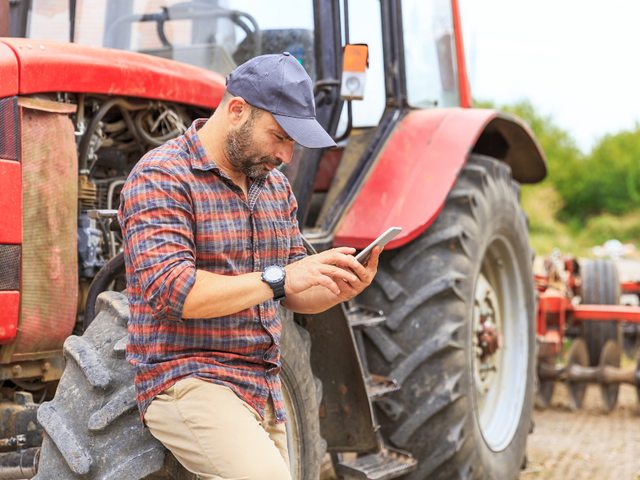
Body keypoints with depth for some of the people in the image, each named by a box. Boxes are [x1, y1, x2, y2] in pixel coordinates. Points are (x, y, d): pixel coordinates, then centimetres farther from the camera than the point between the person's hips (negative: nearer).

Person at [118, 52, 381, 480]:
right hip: (186, 380, -8)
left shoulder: (275, 185, 14)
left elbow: (294, 295, 18)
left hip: (264, 390, 8)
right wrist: (277, 279, -26)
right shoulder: (161, 178, -11)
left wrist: (340, 288, -5)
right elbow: (169, 291, -23)